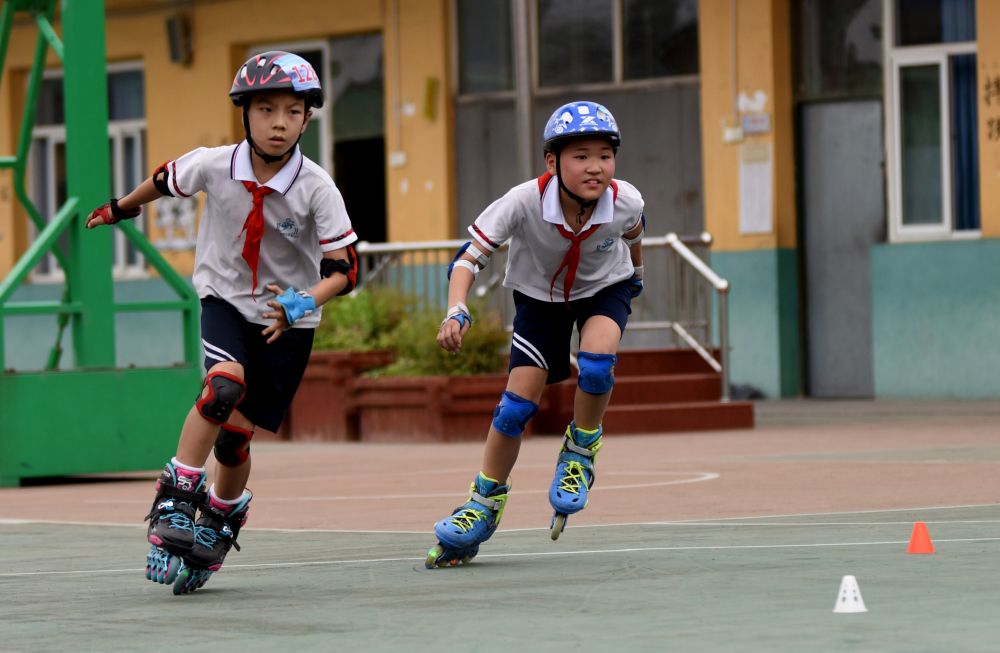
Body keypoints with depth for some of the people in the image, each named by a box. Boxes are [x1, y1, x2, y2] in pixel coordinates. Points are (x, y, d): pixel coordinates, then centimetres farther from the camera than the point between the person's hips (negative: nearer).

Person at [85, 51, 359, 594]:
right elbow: (164, 181, 8)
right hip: (225, 300, 0)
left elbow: (344, 268, -15)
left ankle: (218, 525, 31)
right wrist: (120, 208, 25)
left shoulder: (316, 188, -19)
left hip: (287, 322, 0)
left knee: (234, 437, 2)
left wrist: (304, 301, -34)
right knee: (224, 385, -31)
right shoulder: (213, 166, -15)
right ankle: (172, 505, -22)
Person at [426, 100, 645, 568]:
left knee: (596, 362, -31)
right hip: (540, 296, 0)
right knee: (518, 401, -7)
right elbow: (469, 256, -33)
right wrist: (456, 313, -49)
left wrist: (636, 274, 18)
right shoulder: (525, 202, -36)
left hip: (605, 289, 0)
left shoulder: (624, 202, -28)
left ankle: (580, 452, -3)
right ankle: (485, 503, 13)